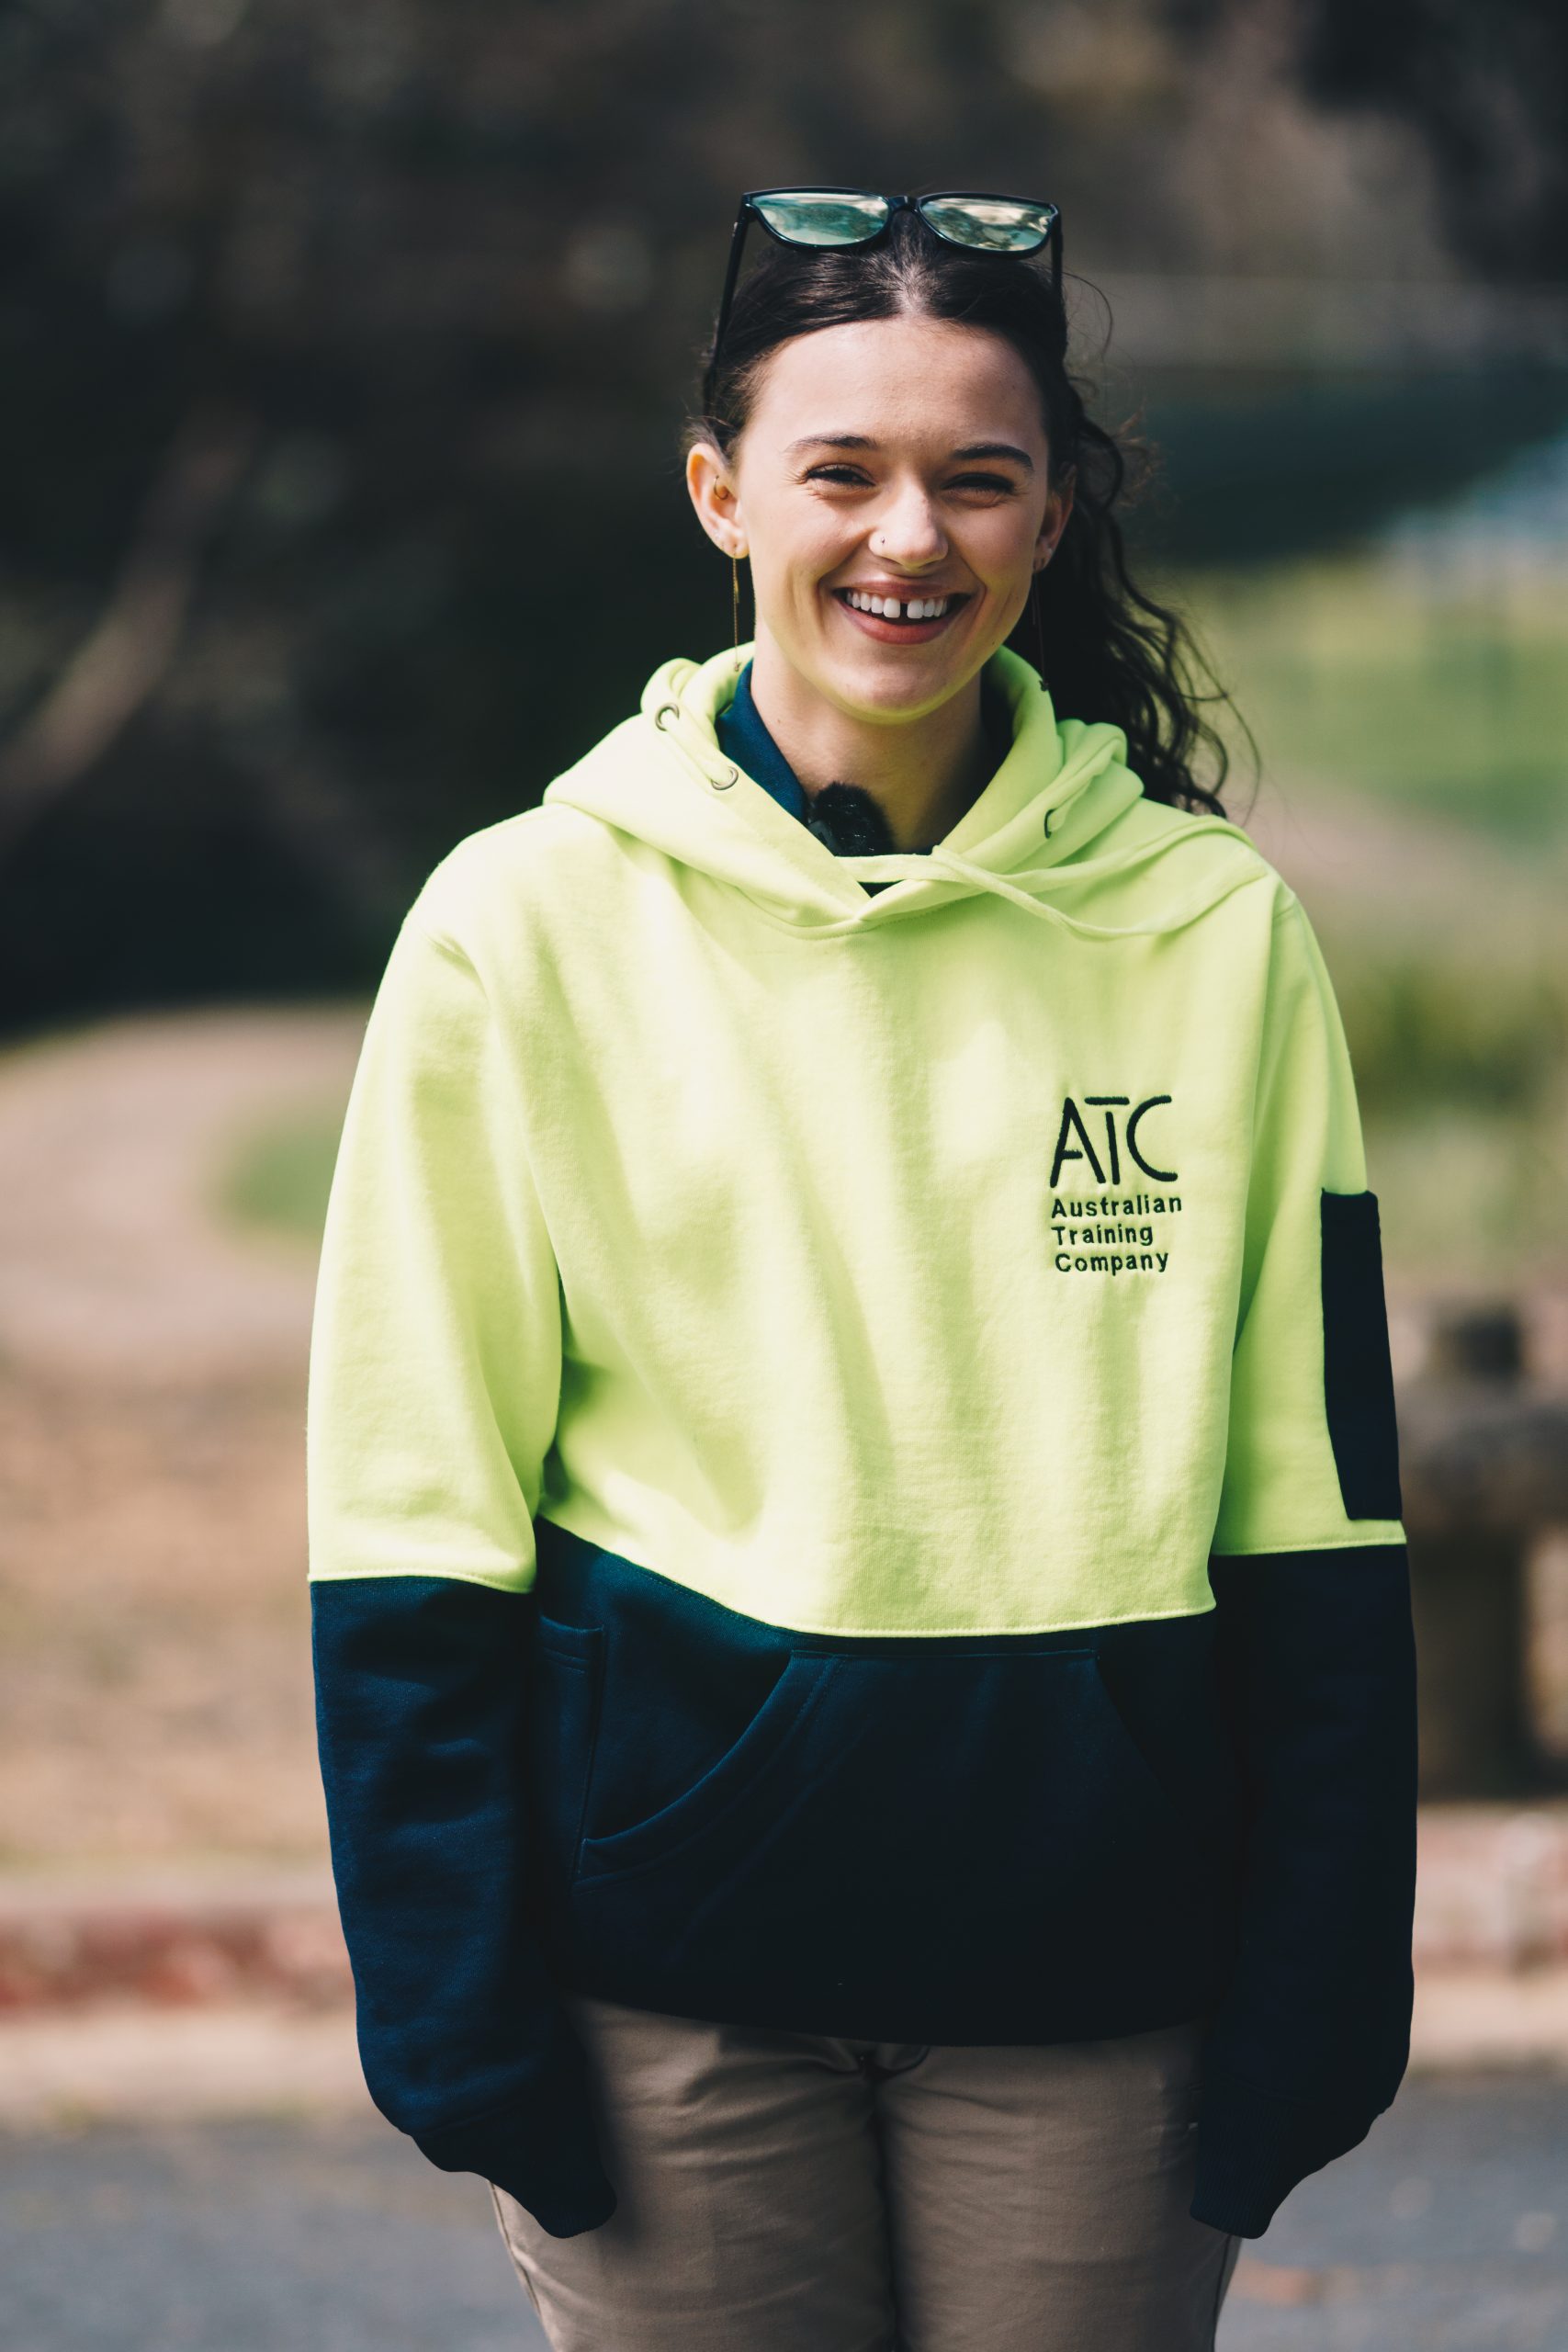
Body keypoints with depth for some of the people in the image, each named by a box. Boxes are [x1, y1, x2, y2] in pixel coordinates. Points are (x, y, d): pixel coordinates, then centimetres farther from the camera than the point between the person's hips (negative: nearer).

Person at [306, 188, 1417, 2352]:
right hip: (670, 1963, -1)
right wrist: (456, 2006, -5)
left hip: (1094, 1959, 1)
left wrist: (1316, 1992, 1)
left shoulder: (1215, 931, 4)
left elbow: (1315, 1510, 6)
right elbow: (410, 1520, 0)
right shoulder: (530, 925, -1)